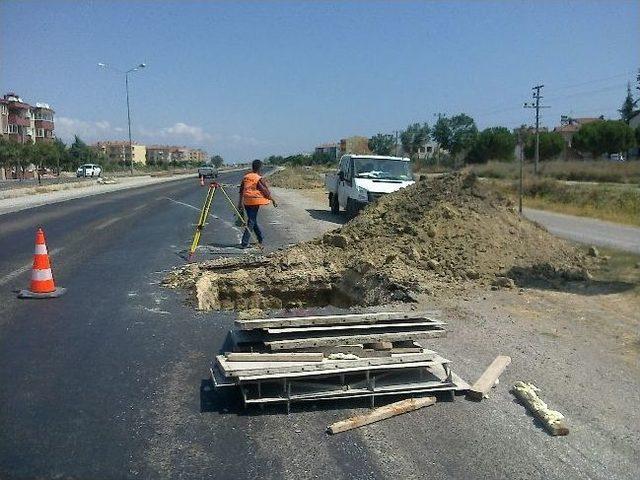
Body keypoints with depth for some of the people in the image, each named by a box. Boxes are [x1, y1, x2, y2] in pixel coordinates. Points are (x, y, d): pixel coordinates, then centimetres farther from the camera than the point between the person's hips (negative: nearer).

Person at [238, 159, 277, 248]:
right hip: (255, 202, -7)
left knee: (253, 220, 18)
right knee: (251, 222, -1)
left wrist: (240, 202, 19)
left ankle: (260, 240, 31)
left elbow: (241, 190, 12)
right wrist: (273, 200, 3)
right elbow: (266, 192, -10)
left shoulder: (246, 177, 7)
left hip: (246, 202, 7)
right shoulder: (259, 179, -12)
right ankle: (244, 243, -3)